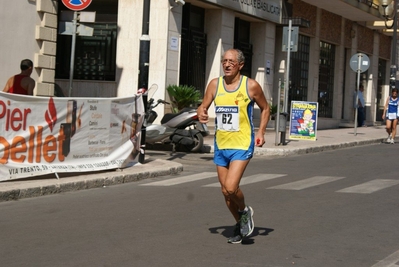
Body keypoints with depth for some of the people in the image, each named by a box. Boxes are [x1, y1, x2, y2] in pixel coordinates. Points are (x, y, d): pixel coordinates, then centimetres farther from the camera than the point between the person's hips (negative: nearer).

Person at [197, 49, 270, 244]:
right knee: (225, 191, 11)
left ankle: (245, 211, 13)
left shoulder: (251, 86, -7)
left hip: (242, 145, -5)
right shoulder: (215, 84, 2)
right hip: (221, 145, 5)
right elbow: (203, 106, 8)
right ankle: (240, 224, 33)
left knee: (231, 187, -19)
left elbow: (265, 108, 6)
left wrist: (261, 132, -5)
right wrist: (201, 113, -16)